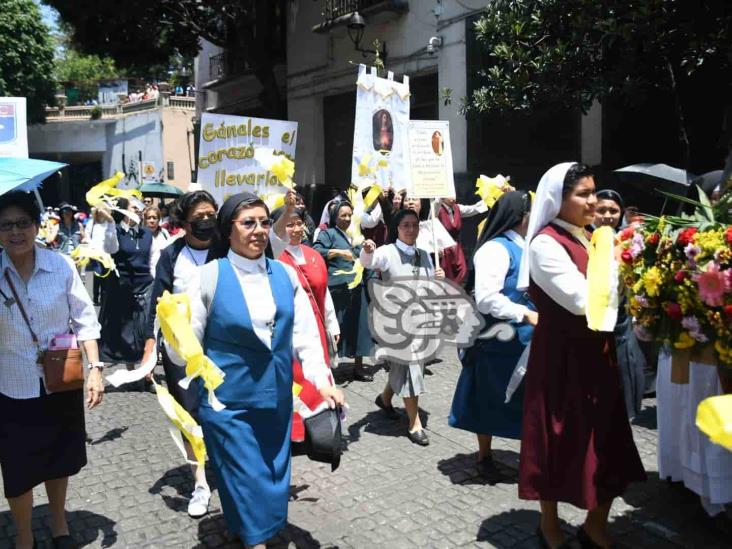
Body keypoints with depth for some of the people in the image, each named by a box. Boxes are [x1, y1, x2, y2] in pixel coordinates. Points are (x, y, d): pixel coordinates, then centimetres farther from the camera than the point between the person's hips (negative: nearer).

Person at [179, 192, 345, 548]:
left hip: (276, 397, 4)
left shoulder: (285, 275, 2)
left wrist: (321, 381, -7)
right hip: (227, 398, -4)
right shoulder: (209, 276, -8)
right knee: (245, 478, 4)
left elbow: (305, 334, 0)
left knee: (272, 474, 17)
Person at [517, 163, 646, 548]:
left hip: (597, 352, 7)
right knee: (561, 440, 9)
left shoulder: (588, 238, 9)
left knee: (608, 441, 13)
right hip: (562, 355, -7)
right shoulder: (545, 244, -16)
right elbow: (583, 300, -23)